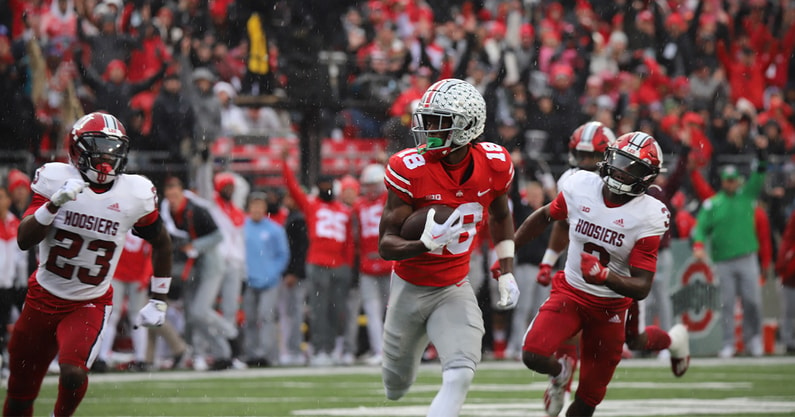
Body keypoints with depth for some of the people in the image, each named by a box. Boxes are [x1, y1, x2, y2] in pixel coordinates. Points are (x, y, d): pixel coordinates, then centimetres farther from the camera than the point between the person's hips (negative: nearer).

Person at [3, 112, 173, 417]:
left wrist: (158, 301, 9)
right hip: (43, 298, 1)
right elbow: (24, 240, -19)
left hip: (89, 305, -1)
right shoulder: (56, 180, -12)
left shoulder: (135, 195, -9)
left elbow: (161, 243, 8)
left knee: (74, 374, -28)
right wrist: (55, 203, -33)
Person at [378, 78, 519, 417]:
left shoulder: (495, 166, -12)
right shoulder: (409, 169, -22)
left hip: (455, 289, 1)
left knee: (461, 373, -23)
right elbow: (385, 245, -20)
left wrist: (507, 274, 7)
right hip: (410, 287, -1)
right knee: (397, 385, 16)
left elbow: (500, 216, 12)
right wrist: (424, 245, -40)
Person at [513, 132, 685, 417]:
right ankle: (560, 372, 14)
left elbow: (641, 288, -19)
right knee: (534, 355, -23)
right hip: (570, 293, 2)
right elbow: (545, 217, 12)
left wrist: (604, 276, -37)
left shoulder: (648, 217, -17)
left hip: (611, 307, -1)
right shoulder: (580, 187, -10)